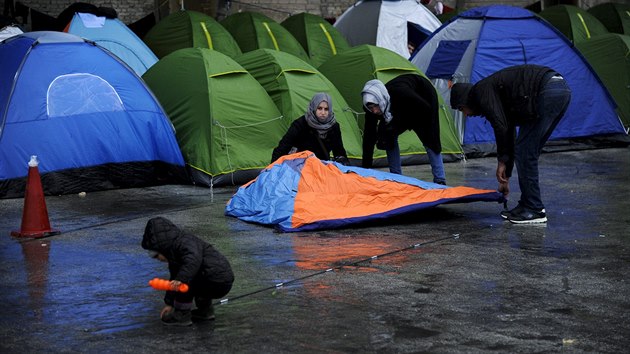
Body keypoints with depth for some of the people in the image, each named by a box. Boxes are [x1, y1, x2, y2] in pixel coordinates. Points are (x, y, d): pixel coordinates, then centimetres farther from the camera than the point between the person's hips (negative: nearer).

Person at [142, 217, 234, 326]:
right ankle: (205, 310, 27)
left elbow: (194, 260, -35)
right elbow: (174, 280, 27)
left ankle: (183, 315, -5)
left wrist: (180, 279, -43)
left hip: (219, 283, -11)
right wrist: (169, 303, 30)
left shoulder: (184, 243, -14)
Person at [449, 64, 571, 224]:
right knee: (529, 152, 17)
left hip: (547, 92, -10)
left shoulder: (481, 91, 4)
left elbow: (500, 127, -9)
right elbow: (510, 135, 36)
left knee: (524, 152, -2)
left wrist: (502, 161, 3)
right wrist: (506, 178, 40)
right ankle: (528, 205, 22)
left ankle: (534, 210, 2)